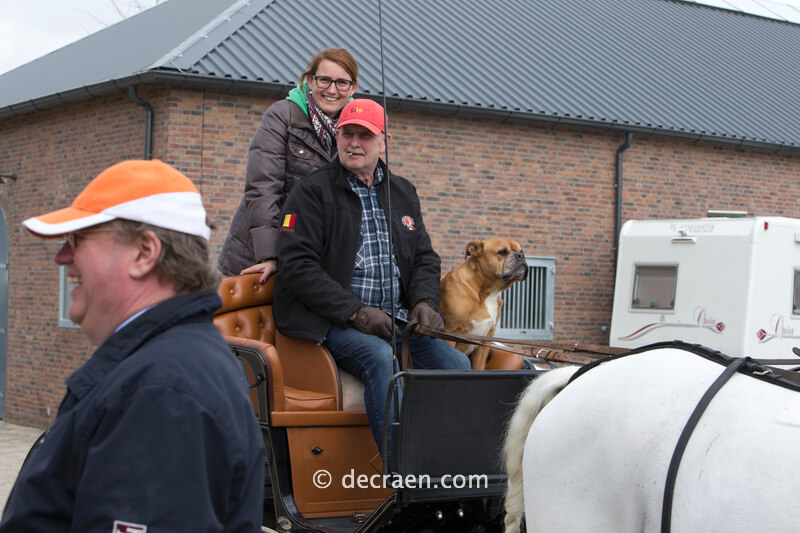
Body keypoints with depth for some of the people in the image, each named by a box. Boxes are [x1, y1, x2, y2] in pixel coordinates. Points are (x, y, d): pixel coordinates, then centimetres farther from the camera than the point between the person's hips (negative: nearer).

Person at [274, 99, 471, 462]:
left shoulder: (402, 192, 21)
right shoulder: (312, 192, 2)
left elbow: (425, 258, 22)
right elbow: (296, 265, -8)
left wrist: (423, 301, -1)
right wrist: (356, 312, -16)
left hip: (397, 320, 5)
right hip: (334, 322, -5)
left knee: (455, 363, -20)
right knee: (381, 357, -35)